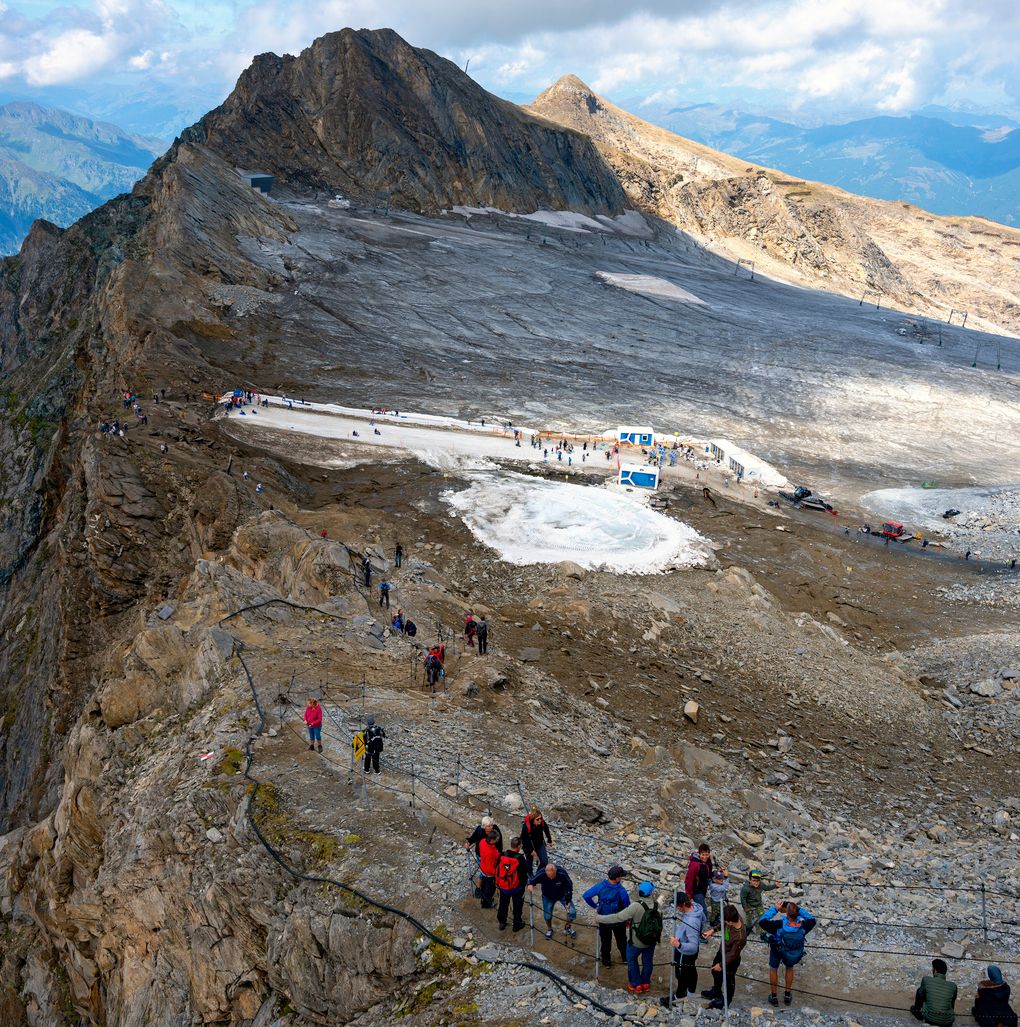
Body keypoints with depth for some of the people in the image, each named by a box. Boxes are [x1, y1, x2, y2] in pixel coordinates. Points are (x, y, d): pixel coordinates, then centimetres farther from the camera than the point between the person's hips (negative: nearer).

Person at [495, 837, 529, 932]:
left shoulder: (502, 855, -14)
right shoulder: (520, 858, -26)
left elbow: (498, 869, -1)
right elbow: (525, 871, -16)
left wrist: (497, 883, 12)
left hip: (503, 886, 3)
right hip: (517, 888, -3)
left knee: (503, 905, 22)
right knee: (517, 906, 17)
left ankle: (501, 923, 36)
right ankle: (517, 924, 31)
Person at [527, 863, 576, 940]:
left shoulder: (562, 874, -35)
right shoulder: (541, 874, -34)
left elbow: (569, 886, -19)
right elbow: (532, 881, -18)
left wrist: (568, 901, -15)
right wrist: (530, 885, -43)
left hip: (562, 895, 0)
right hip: (548, 897, 0)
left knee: (572, 912, -5)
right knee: (547, 916, 2)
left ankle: (567, 927, 26)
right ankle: (549, 929, 37)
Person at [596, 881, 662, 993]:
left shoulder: (636, 906, -31)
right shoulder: (655, 905, -14)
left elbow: (618, 917, -29)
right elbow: (658, 920, -1)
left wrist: (600, 918, -21)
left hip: (636, 942, -4)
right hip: (652, 940, 4)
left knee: (632, 960, 21)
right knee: (647, 961, 25)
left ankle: (636, 985, 32)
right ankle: (646, 983, 42)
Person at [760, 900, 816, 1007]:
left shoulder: (780, 925, -42)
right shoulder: (802, 926, -34)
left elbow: (762, 921, -35)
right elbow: (812, 920, -12)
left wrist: (775, 909, -29)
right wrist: (797, 909, -14)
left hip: (777, 950, -2)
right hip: (794, 955, 2)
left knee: (773, 969, 26)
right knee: (789, 968, 32)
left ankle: (774, 996, 37)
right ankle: (788, 995, 42)